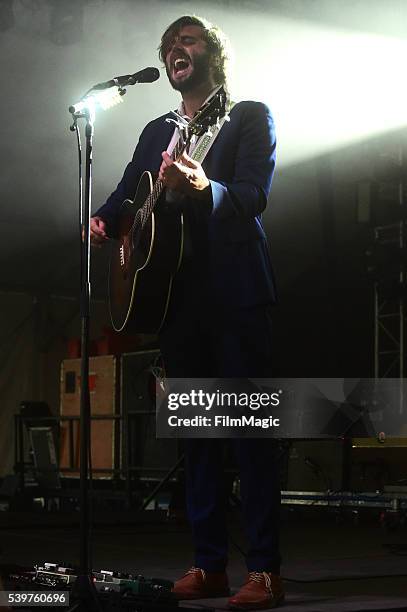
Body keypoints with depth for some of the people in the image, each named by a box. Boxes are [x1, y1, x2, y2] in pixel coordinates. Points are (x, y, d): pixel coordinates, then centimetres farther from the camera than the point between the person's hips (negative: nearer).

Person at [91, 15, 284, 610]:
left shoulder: (249, 116, 2)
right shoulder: (157, 132, 20)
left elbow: (254, 195, -12)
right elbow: (127, 191, 22)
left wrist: (204, 187, -33)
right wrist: (103, 220, -1)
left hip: (235, 291, -6)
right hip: (177, 293, 6)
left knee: (250, 426, -7)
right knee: (195, 429, 7)